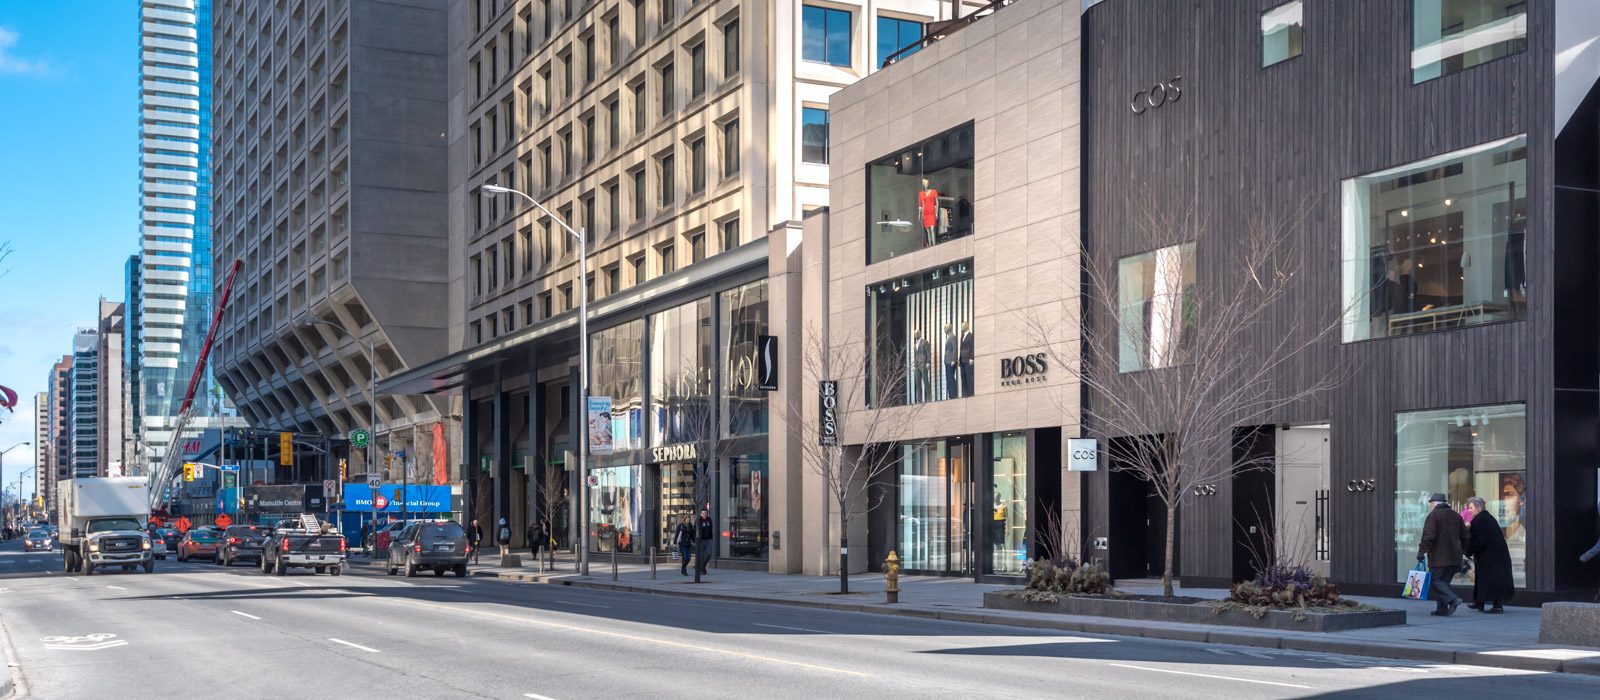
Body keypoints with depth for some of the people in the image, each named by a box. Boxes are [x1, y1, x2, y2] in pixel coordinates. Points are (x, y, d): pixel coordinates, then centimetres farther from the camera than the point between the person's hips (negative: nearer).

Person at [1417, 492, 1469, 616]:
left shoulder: (1433, 515, -6)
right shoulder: (1455, 515, 16)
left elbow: (1428, 536, -16)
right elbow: (1464, 536, 20)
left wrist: (1421, 551, -14)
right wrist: (1462, 551, 28)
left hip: (1439, 557, -7)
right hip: (1454, 558, 7)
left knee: (1435, 580, -4)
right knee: (1444, 581, 12)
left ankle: (1453, 599, -21)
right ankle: (1442, 608, 7)